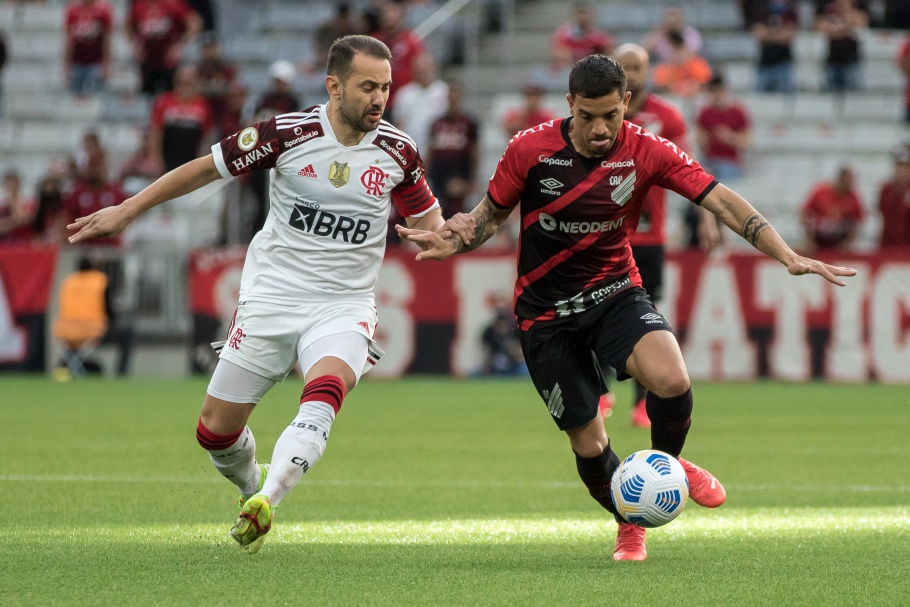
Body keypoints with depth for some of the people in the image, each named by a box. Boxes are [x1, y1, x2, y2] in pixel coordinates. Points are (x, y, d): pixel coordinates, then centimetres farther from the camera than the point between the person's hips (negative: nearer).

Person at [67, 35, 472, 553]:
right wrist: (126, 211, 3)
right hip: (272, 296, 0)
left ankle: (266, 501, -44)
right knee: (216, 432, 5)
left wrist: (450, 235, -14)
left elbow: (427, 223, 11)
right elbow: (207, 169, 1)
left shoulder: (398, 153, -3)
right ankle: (251, 487, 37)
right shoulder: (287, 135, -10)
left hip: (344, 307, 0)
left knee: (325, 390, -33)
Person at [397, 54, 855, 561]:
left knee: (672, 381, -28)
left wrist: (789, 257, -26)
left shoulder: (648, 153, -13)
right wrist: (454, 243, -19)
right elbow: (492, 213, 2)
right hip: (547, 312, 0)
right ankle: (630, 524, 35)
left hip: (615, 291, 0)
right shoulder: (530, 149, -13)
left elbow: (723, 202, -16)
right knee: (588, 443, 2)